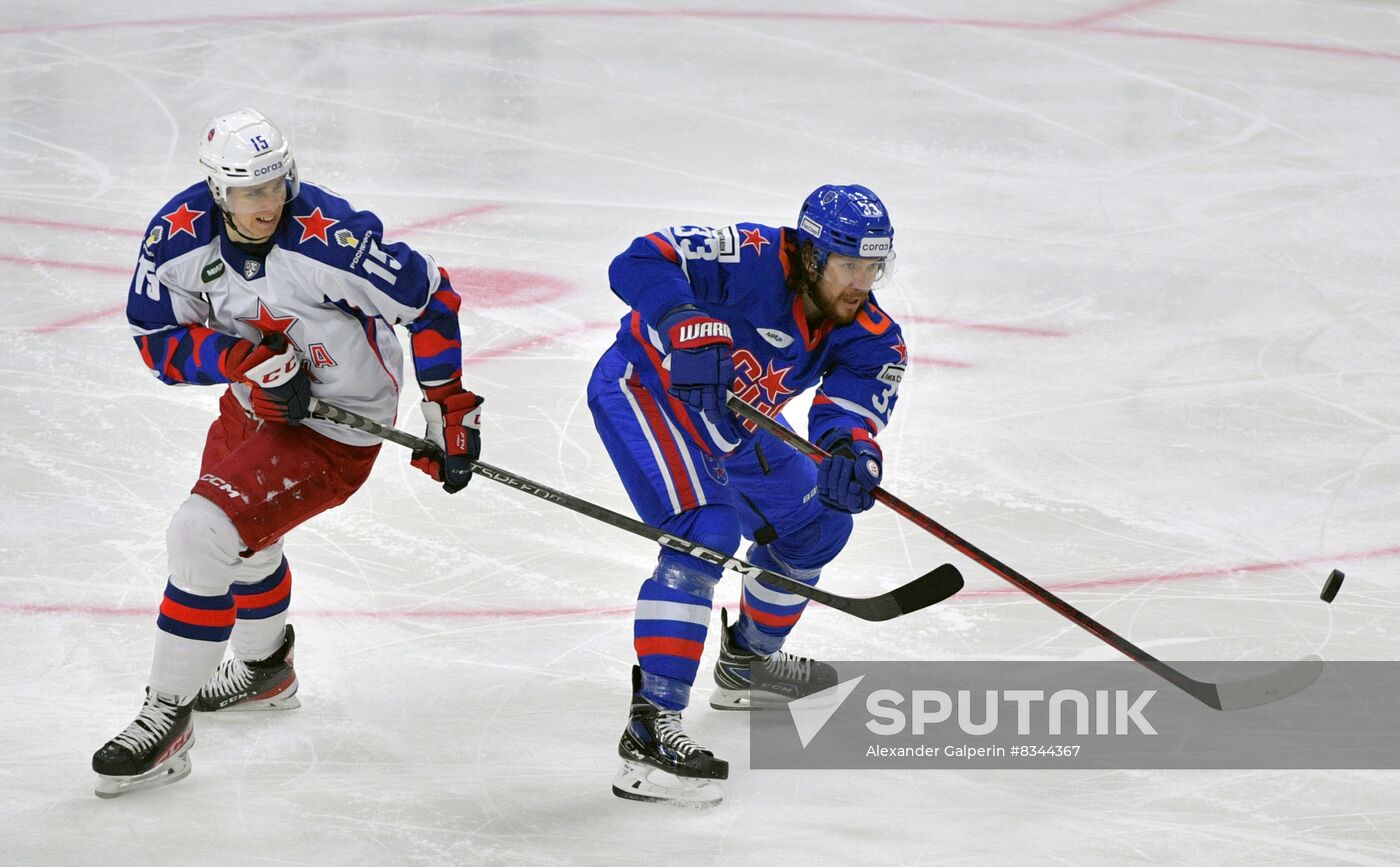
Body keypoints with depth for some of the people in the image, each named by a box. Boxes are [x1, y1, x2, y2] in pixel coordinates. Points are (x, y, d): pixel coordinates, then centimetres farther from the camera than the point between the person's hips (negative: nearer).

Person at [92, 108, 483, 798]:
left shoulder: (330, 240, -32)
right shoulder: (179, 236, -17)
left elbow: (429, 297, -21)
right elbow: (159, 339, -11)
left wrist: (451, 412, -16)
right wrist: (245, 358, -29)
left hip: (333, 427, -7)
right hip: (255, 404, 8)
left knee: (203, 533, -20)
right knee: (239, 533, 30)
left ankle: (166, 722, -8)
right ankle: (263, 673, 60)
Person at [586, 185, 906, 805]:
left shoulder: (870, 336, -11)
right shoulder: (754, 259, -30)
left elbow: (850, 404, -26)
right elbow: (639, 265, -38)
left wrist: (851, 449, -49)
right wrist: (692, 330, -52)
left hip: (730, 415, 9)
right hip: (644, 385, -9)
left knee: (817, 525, 18)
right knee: (705, 532, -28)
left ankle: (748, 662, 45)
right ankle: (649, 731, -34)